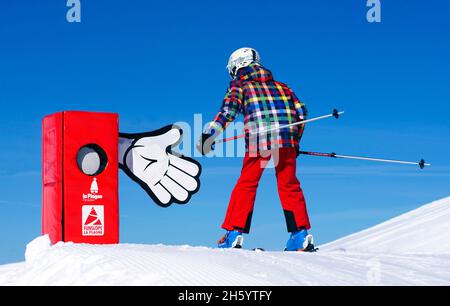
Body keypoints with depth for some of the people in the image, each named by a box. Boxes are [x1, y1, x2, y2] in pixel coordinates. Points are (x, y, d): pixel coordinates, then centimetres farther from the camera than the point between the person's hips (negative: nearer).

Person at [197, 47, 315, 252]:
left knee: (246, 185, 5)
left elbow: (228, 110, -1)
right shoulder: (280, 86, 28)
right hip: (286, 137, 3)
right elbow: (301, 112, 21)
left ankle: (234, 234, 0)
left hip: (258, 140, -3)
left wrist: (209, 134, -6)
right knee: (289, 185, 11)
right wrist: (295, 141, 30)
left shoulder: (240, 86, 17)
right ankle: (301, 235, 5)